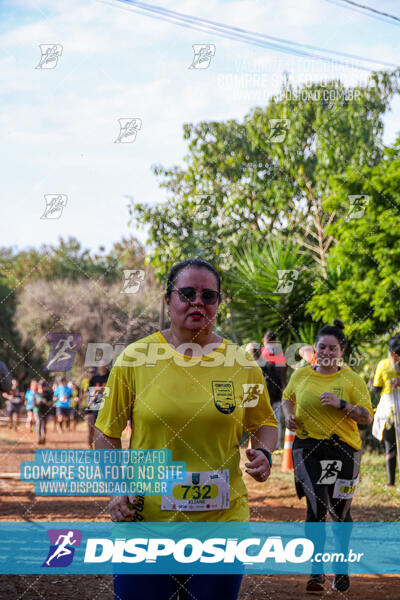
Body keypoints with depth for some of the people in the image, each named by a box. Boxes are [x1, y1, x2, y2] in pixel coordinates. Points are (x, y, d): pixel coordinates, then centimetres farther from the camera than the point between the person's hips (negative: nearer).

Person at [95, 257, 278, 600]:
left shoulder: (240, 362, 2)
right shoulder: (135, 357, -3)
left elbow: (264, 422, 16)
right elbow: (107, 434, 5)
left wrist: (264, 453, -5)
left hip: (222, 519, 1)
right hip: (144, 520, -1)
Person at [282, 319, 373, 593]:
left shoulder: (352, 380, 0)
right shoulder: (301, 375, 6)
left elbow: (367, 417, -4)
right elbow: (287, 398, 26)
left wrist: (341, 404, -18)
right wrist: (289, 414, 6)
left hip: (343, 449, 0)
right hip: (308, 447, 0)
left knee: (340, 511, 9)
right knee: (317, 507, -15)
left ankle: (342, 568, 30)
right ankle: (316, 571, -8)